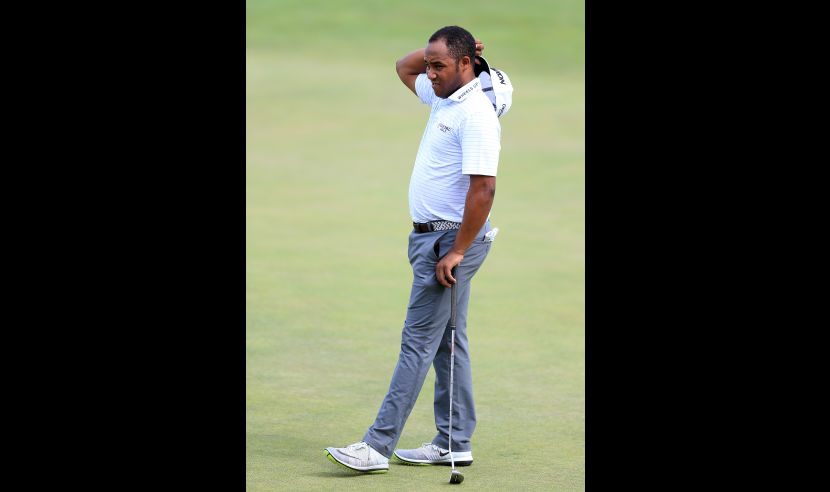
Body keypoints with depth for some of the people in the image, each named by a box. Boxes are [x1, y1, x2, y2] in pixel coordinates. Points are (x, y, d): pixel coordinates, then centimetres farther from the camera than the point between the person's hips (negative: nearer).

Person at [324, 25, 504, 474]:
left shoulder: (476, 116, -20)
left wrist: (456, 253, -24)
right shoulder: (442, 96, 10)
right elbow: (404, 67, 29)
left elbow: (483, 189, -25)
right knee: (447, 342, 11)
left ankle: (378, 446, -11)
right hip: (432, 236, 10)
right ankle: (454, 444, 16)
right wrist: (436, 49, 9)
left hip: (452, 239, -10)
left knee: (418, 341, -10)